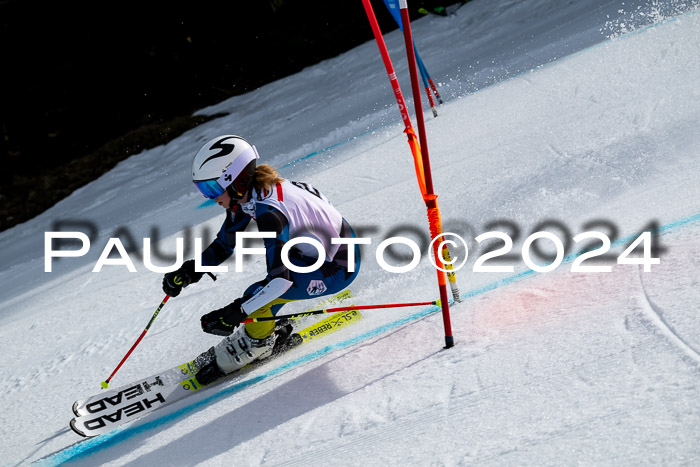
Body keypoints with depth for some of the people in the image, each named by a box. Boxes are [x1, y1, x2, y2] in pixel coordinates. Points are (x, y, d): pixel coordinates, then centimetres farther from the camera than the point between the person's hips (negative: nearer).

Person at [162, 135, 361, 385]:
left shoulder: (269, 212, -31)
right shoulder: (246, 191, -5)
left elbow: (280, 279, -33)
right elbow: (223, 245, 4)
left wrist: (234, 313, -31)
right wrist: (190, 271, -8)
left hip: (340, 267, -9)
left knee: (257, 296, -12)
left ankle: (255, 346, 12)